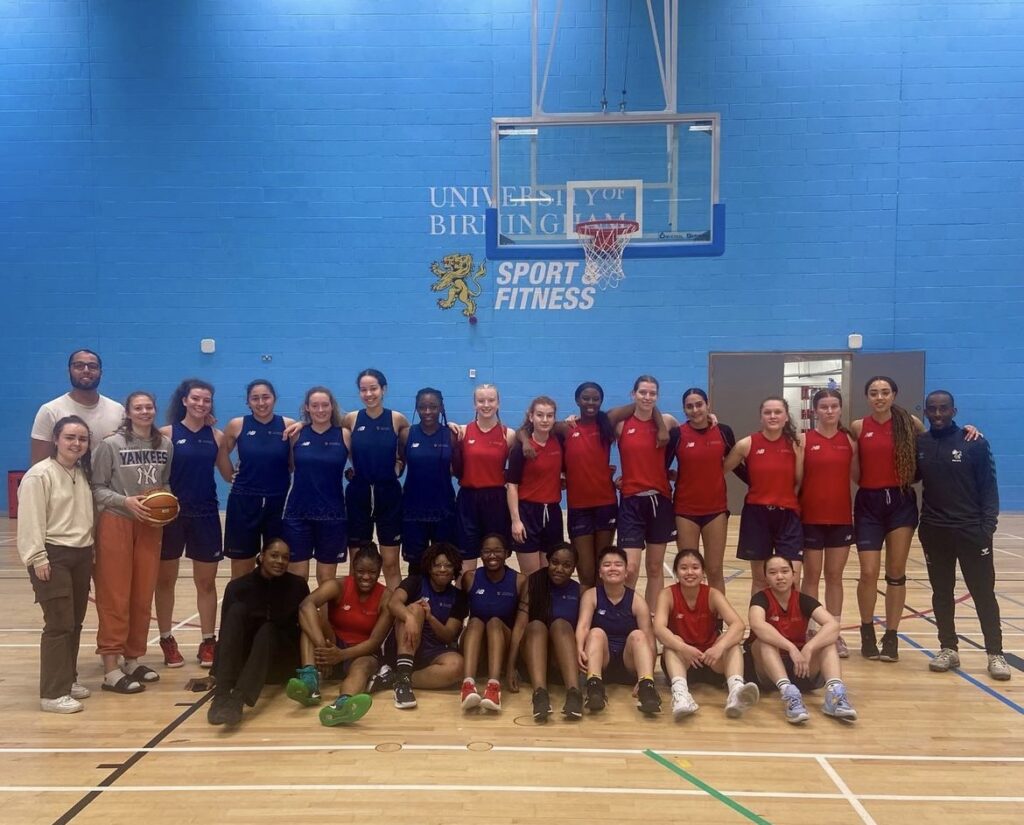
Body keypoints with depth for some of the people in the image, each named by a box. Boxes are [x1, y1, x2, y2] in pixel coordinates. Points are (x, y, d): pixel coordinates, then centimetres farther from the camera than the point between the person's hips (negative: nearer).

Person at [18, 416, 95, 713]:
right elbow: (31, 521, -15)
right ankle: (52, 693, 0)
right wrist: (37, 558, -19)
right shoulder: (39, 474, -11)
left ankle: (68, 679, 27)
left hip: (81, 554, 8)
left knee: (75, 623, 13)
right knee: (59, 624, -8)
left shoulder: (83, 474, 12)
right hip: (52, 556, -7)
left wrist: (90, 551, 15)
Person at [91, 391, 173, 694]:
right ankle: (111, 669, 3)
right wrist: (126, 501, -21)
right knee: (115, 596, -1)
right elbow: (96, 488, -8)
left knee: (143, 595, 9)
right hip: (116, 524, -4)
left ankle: (133, 659, 22)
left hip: (150, 526, 5)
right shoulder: (110, 444, -9)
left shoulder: (165, 445, 4)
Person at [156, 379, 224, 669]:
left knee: (206, 582, 8)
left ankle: (208, 642, 19)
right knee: (166, 580, 10)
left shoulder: (216, 436, 4)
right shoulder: (166, 433, -3)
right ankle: (167, 640, 25)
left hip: (205, 515, 2)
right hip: (171, 514, -2)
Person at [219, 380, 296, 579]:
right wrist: (232, 478, 5)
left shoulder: (289, 425, -4)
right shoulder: (236, 425, -3)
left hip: (279, 503, 0)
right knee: (242, 569, 10)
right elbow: (221, 456, 11)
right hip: (244, 502, 0)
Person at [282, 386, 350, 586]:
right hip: (297, 512, 1)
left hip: (332, 513, 0)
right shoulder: (296, 433, 1)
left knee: (327, 578, 10)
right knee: (297, 576, 5)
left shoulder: (344, 435, -1)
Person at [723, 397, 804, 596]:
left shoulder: (795, 444, -1)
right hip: (756, 514, 0)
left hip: (788, 515, 0)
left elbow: (800, 482, 1)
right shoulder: (747, 444, -4)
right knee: (759, 578, 10)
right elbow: (721, 469, 4)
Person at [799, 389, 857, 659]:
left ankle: (834, 633, 19)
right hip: (811, 518, -2)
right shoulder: (805, 440, -3)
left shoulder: (850, 440, 4)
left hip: (841, 518, 2)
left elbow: (857, 476, 5)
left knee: (835, 576, 10)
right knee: (811, 575, 6)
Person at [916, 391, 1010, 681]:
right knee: (941, 592, 10)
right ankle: (948, 649, 21)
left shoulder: (974, 443, -4)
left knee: (983, 593, 3)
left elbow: (989, 487, -4)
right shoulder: (918, 444, 5)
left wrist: (988, 525, -11)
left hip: (971, 531, -3)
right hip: (933, 531, 3)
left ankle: (995, 654, 13)